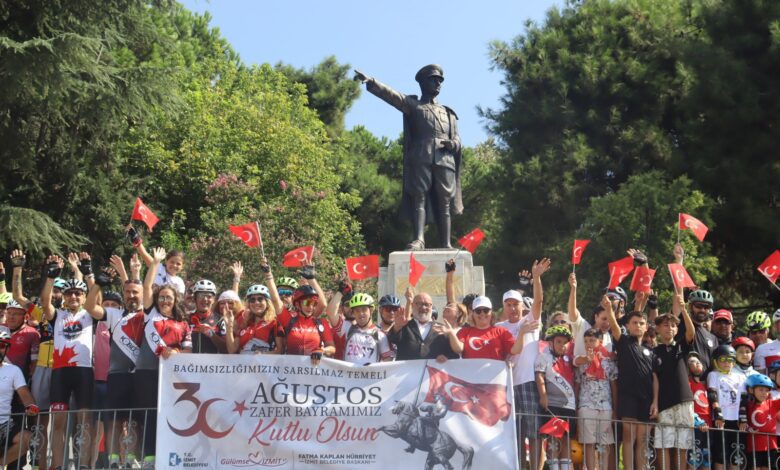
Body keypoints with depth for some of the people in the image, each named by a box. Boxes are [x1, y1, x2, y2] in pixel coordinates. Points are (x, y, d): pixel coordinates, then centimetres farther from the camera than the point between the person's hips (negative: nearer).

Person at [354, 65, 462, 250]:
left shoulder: (448, 113, 27)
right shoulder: (412, 105, 16)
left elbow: (456, 138, 23)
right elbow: (390, 94, 1)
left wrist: (453, 144, -3)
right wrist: (370, 81, -15)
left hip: (445, 160, 3)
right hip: (420, 159, -3)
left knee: (445, 203, -1)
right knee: (419, 198, -14)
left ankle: (446, 245, -1)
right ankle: (419, 239, -23)